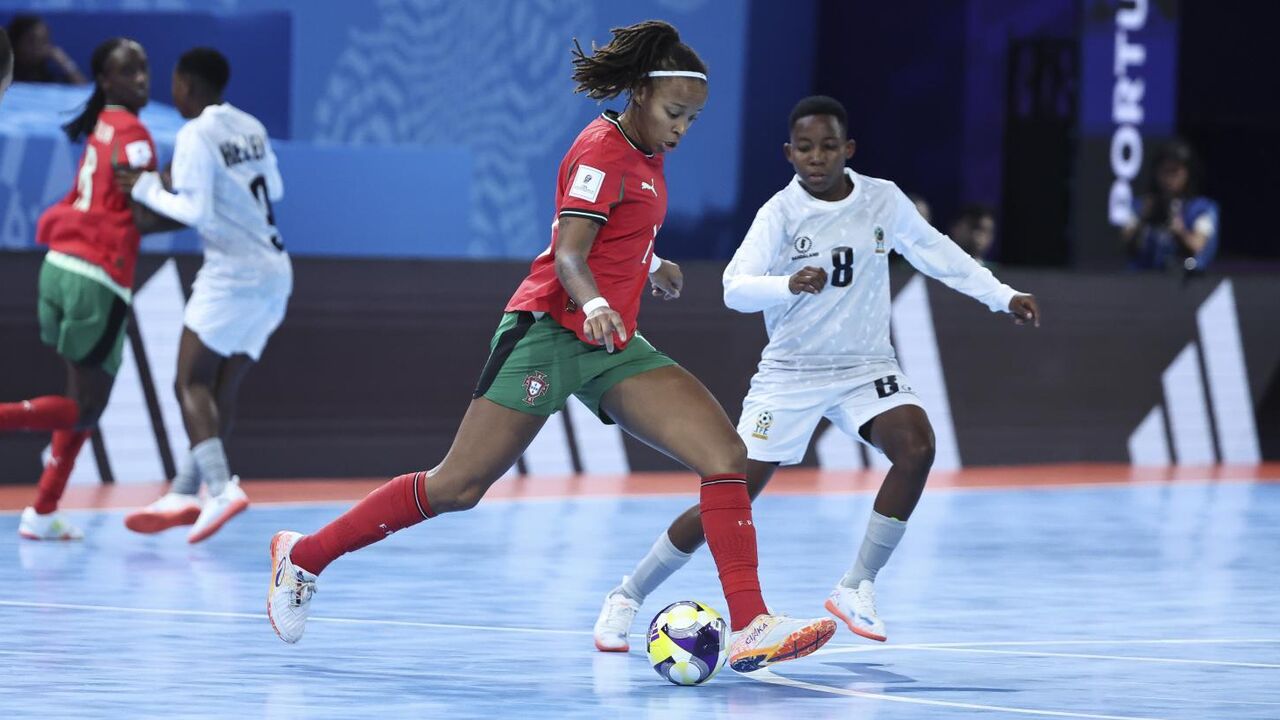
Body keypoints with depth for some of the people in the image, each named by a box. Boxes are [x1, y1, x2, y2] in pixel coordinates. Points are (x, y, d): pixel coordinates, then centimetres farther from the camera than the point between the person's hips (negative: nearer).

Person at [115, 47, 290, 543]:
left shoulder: (197, 136, -11)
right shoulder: (251, 128, 13)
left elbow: (197, 212, -16)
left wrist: (147, 189, -5)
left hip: (234, 274, -8)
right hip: (274, 272, 8)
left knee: (192, 382, -7)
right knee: (221, 390, 8)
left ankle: (220, 487, -23)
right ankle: (184, 493, 8)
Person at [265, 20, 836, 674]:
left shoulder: (642, 154, 15)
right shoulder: (601, 150, -12)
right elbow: (568, 256, -24)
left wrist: (649, 265, 45)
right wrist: (593, 306, -41)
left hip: (610, 346, 9)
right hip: (549, 327, -9)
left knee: (726, 455, -10)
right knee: (457, 486, -7)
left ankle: (749, 629, -17)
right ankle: (304, 555, 10)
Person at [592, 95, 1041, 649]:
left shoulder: (883, 200, -2)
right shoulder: (781, 213, -12)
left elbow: (936, 253, 12)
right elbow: (735, 288, -24)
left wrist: (1003, 297, 9)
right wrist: (789, 285, -43)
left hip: (866, 370, 3)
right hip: (790, 373, -3)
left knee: (916, 448, -26)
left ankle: (857, 588, -13)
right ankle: (627, 597, 9)